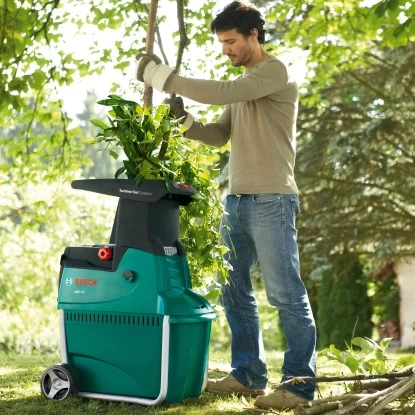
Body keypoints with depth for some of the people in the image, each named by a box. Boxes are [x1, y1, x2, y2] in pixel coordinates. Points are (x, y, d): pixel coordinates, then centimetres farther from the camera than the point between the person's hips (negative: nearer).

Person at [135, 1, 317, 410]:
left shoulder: (275, 71, -6)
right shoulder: (243, 84, 20)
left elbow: (222, 93, -20)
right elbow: (220, 135, 19)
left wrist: (163, 77, -15)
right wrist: (185, 120, 1)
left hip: (270, 201, -9)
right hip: (236, 200, 9)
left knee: (286, 293, -6)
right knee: (235, 292, 9)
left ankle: (299, 384, -1)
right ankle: (248, 375, 17)